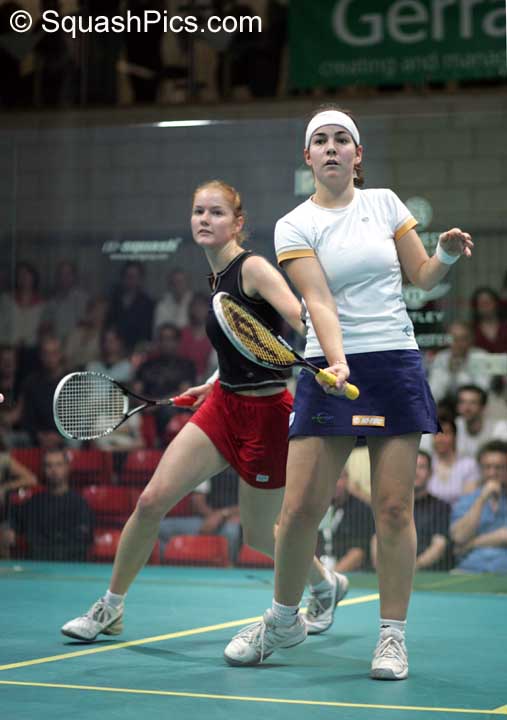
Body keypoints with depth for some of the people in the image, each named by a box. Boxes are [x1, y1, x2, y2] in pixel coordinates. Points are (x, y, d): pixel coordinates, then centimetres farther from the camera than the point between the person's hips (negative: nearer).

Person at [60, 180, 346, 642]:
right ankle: (111, 609, 8)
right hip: (222, 406, 7)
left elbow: (302, 321, -30)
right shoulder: (218, 279, 9)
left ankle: (326, 585, 39)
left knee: (257, 535, 8)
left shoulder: (254, 268, -15)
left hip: (266, 414, -7)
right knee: (152, 501, -6)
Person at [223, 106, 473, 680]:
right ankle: (283, 620, 18)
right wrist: (337, 362, -26)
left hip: (396, 365, 1)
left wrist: (447, 253, -8)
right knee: (300, 506, -4)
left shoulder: (385, 203, 8)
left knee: (394, 508, -3)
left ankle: (393, 635, 7)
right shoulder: (294, 226, 1)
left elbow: (422, 278, 13)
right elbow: (318, 302, -11)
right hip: (329, 369, -1)